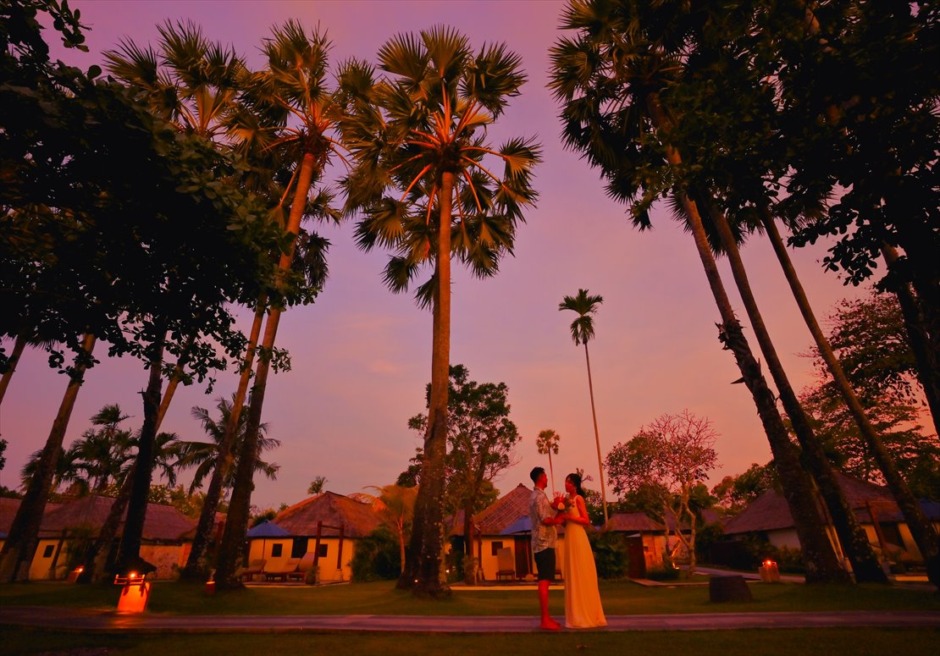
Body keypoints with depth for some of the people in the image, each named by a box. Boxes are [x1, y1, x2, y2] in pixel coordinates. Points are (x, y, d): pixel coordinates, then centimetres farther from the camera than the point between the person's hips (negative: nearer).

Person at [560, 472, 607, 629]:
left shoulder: (578, 498, -6)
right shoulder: (568, 501, 15)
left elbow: (586, 521, -12)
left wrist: (569, 517, -16)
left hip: (578, 538, -8)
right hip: (569, 539, 8)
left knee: (582, 576, -2)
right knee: (573, 577, 10)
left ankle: (587, 616, 5)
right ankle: (578, 615, 17)